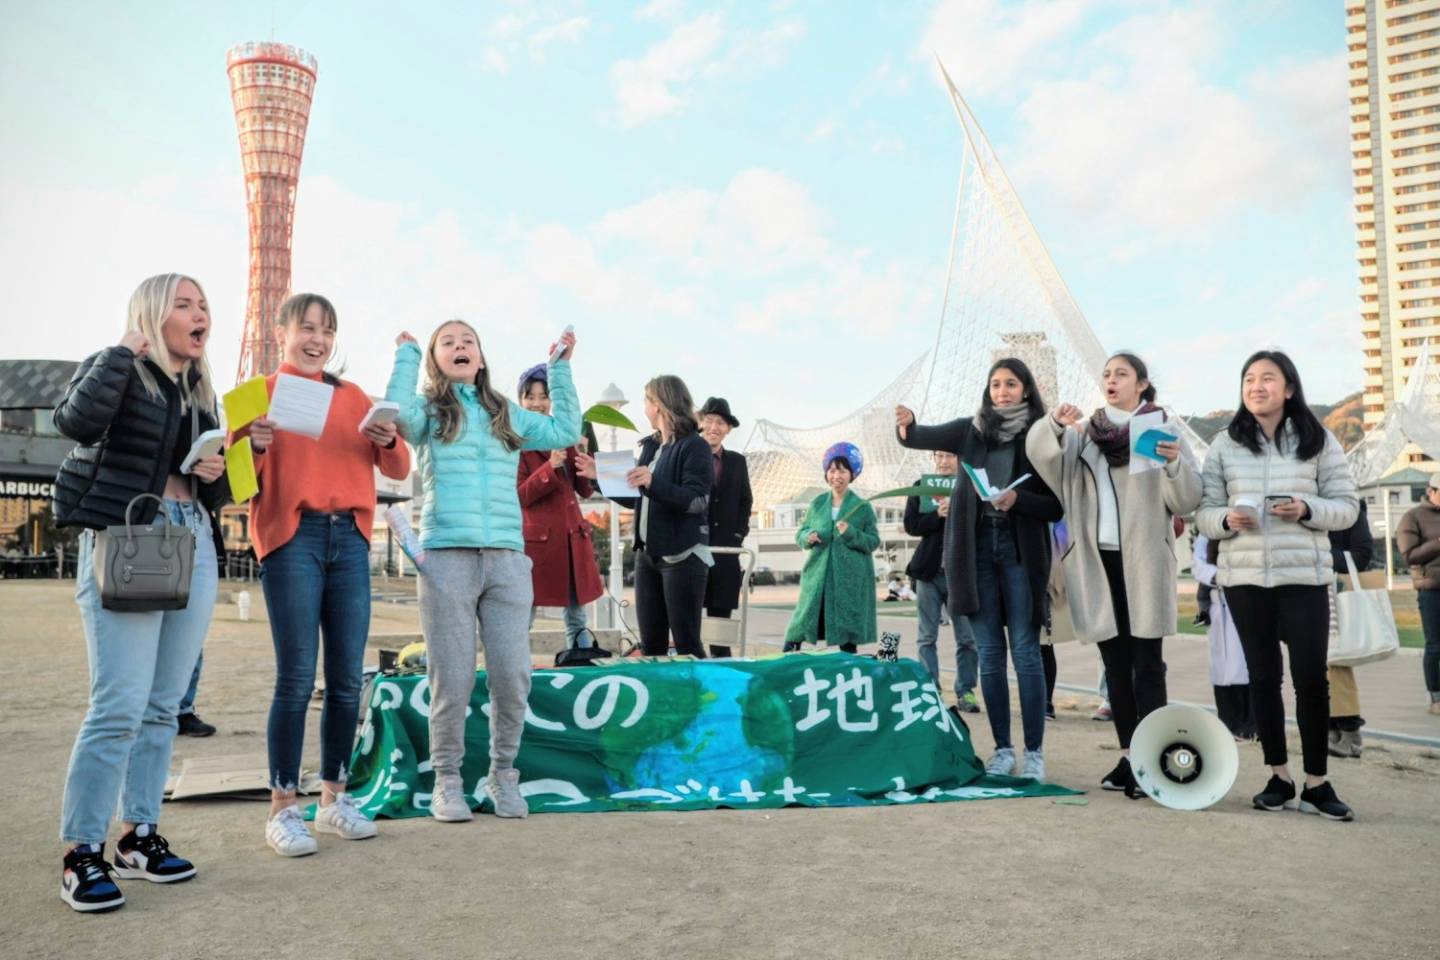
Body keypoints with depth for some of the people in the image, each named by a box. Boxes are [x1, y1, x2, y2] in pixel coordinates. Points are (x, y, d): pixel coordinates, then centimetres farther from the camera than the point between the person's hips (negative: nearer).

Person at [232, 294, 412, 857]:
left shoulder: (352, 396, 16)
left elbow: (398, 470, 14)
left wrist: (387, 441, -7)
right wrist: (252, 445, -20)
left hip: (349, 538, 4)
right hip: (291, 536, -4)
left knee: (348, 678, 5)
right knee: (297, 678, -7)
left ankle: (333, 798, 17)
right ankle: (283, 808, 4)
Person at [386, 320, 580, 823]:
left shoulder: (506, 414, 20)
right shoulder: (428, 412, 10)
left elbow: (565, 431, 16)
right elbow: (397, 415, -12)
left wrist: (560, 368, 19)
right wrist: (407, 356, 0)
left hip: (507, 559, 3)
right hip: (447, 559, -2)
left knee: (512, 677, 0)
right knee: (452, 680, 0)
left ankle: (502, 773, 19)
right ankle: (447, 778, 17)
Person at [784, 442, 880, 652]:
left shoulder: (862, 507, 2)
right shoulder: (817, 504, 10)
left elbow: (874, 542, 0)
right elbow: (800, 533, 14)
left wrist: (851, 533, -16)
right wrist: (808, 537, -8)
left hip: (850, 581, -2)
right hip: (817, 577, 2)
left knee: (848, 636, 2)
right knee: (801, 625, -4)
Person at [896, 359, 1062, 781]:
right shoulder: (972, 430, 8)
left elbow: (1057, 507, -1)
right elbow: (922, 438, -1)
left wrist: (1017, 500, -19)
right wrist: (906, 425, -24)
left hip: (1020, 551, -2)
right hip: (977, 549, 2)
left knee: (1025, 651, -2)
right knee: (989, 653, 6)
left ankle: (1034, 752, 5)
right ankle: (1002, 749, 14)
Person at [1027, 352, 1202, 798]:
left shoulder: (1161, 429, 4)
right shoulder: (1084, 431, 13)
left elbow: (1188, 499, -3)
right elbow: (1039, 451, -4)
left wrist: (1175, 463, -22)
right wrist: (1055, 423, -23)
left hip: (1143, 558, -3)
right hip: (1097, 558, 4)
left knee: (1146, 660, -3)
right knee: (1115, 661, 9)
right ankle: (1129, 755, 17)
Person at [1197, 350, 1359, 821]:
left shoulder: (1319, 441, 4)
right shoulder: (1225, 445, 7)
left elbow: (1346, 507, 3)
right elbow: (1204, 511, 6)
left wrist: (1307, 510, -16)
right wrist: (1226, 519, -16)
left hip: (1304, 576, -1)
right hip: (1244, 578, 2)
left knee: (1311, 677, -2)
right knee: (1262, 676, 8)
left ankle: (1316, 783, 10)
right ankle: (1279, 777, 20)